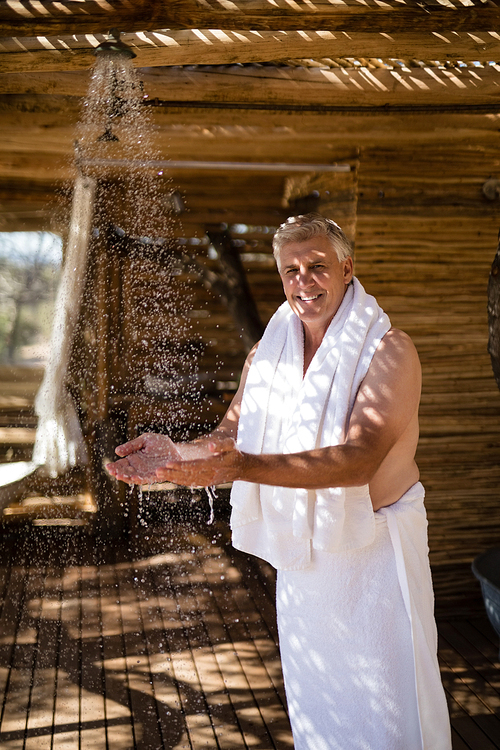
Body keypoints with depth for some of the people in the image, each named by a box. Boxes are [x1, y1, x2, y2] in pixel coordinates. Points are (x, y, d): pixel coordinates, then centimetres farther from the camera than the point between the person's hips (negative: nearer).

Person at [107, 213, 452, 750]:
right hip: (299, 554, 5)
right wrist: (177, 456, -18)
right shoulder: (266, 354, 2)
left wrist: (244, 467, -40)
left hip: (373, 551, -5)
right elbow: (230, 435, 4)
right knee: (312, 702, 21)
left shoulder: (388, 351, -17)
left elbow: (359, 459, -29)